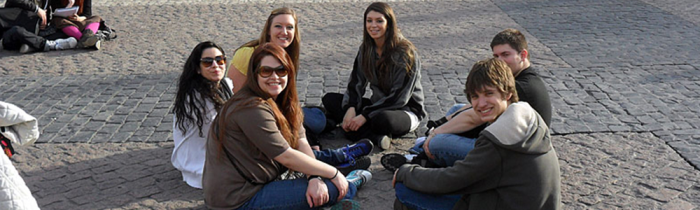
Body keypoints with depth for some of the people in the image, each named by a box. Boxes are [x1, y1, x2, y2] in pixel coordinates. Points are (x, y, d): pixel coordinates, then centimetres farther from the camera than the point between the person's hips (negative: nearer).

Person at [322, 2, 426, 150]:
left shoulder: (405, 52, -16)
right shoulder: (366, 49, 4)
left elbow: (399, 97, -20)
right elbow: (356, 83, 3)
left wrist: (365, 116, -23)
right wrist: (350, 109, -17)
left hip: (406, 109, -8)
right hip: (378, 105, 8)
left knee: (382, 119, -43)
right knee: (329, 99, -9)